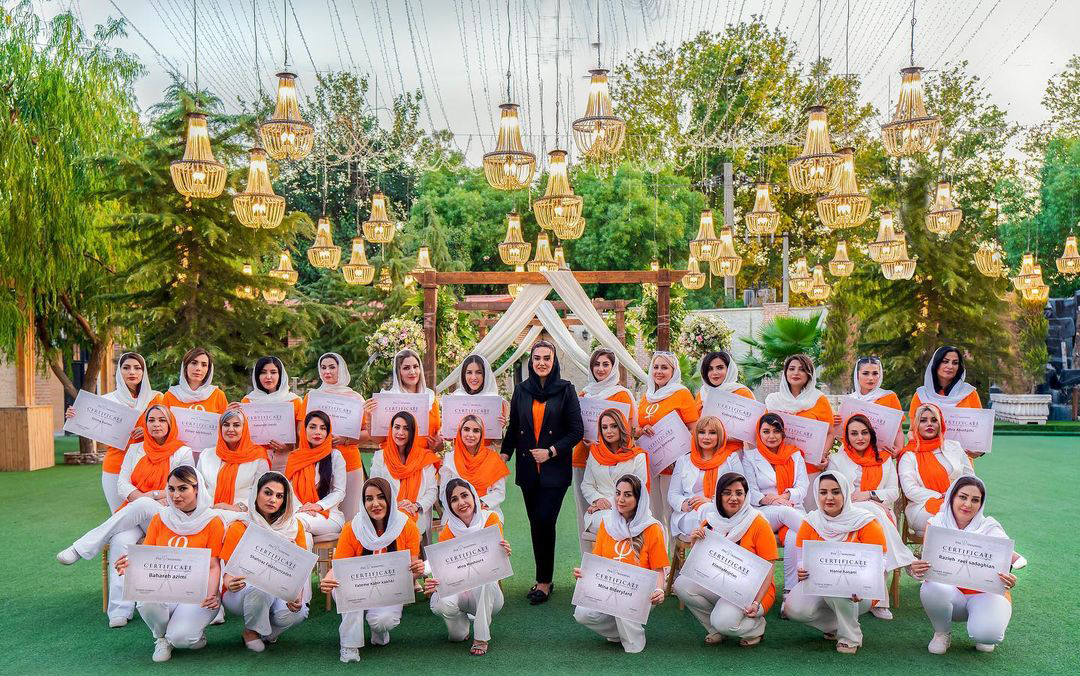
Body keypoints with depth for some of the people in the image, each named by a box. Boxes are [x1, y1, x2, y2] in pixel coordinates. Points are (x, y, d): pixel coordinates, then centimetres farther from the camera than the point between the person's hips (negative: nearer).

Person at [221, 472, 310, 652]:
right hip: (242, 592, -2)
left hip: (279, 591, 2)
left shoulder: (294, 526, -1)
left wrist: (297, 596, -24)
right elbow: (228, 572, -9)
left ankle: (267, 631, 7)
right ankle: (251, 631, -4)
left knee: (297, 613, -29)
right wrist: (231, 583, -34)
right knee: (261, 588, -36)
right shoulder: (239, 527, -9)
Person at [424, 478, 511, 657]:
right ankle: (462, 622, 5)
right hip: (459, 591, 1)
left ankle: (482, 637, -19)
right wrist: (433, 585, -34)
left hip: (487, 595, -1)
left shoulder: (490, 520, -8)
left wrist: (504, 554, -35)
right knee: (441, 604, -32)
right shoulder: (447, 533, -9)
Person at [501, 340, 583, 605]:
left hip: (555, 470, -3)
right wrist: (505, 453, -6)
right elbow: (513, 427, 11)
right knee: (536, 523, 7)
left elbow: (576, 431, -3)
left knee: (544, 521, -10)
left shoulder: (565, 390, -1)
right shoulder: (521, 390, 8)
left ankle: (544, 581, 4)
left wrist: (551, 451, -14)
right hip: (528, 469, 3)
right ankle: (544, 579, 18)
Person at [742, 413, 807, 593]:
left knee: (793, 537, -33)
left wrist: (786, 496, -13)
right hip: (763, 513, -1)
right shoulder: (750, 457, 11)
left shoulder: (794, 455, 18)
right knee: (785, 512, -37)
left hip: (793, 509, 1)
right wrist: (769, 500, -17)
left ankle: (790, 589, -30)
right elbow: (750, 493, 2)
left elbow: (803, 486, 8)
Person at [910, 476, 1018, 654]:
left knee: (986, 635, -32)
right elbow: (925, 566, -8)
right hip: (950, 591, 1)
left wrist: (1010, 580, -38)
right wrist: (916, 570, -34)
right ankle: (942, 633, -1)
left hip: (986, 593, -1)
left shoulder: (990, 528, -6)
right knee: (930, 588, -33)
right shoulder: (936, 523, -3)